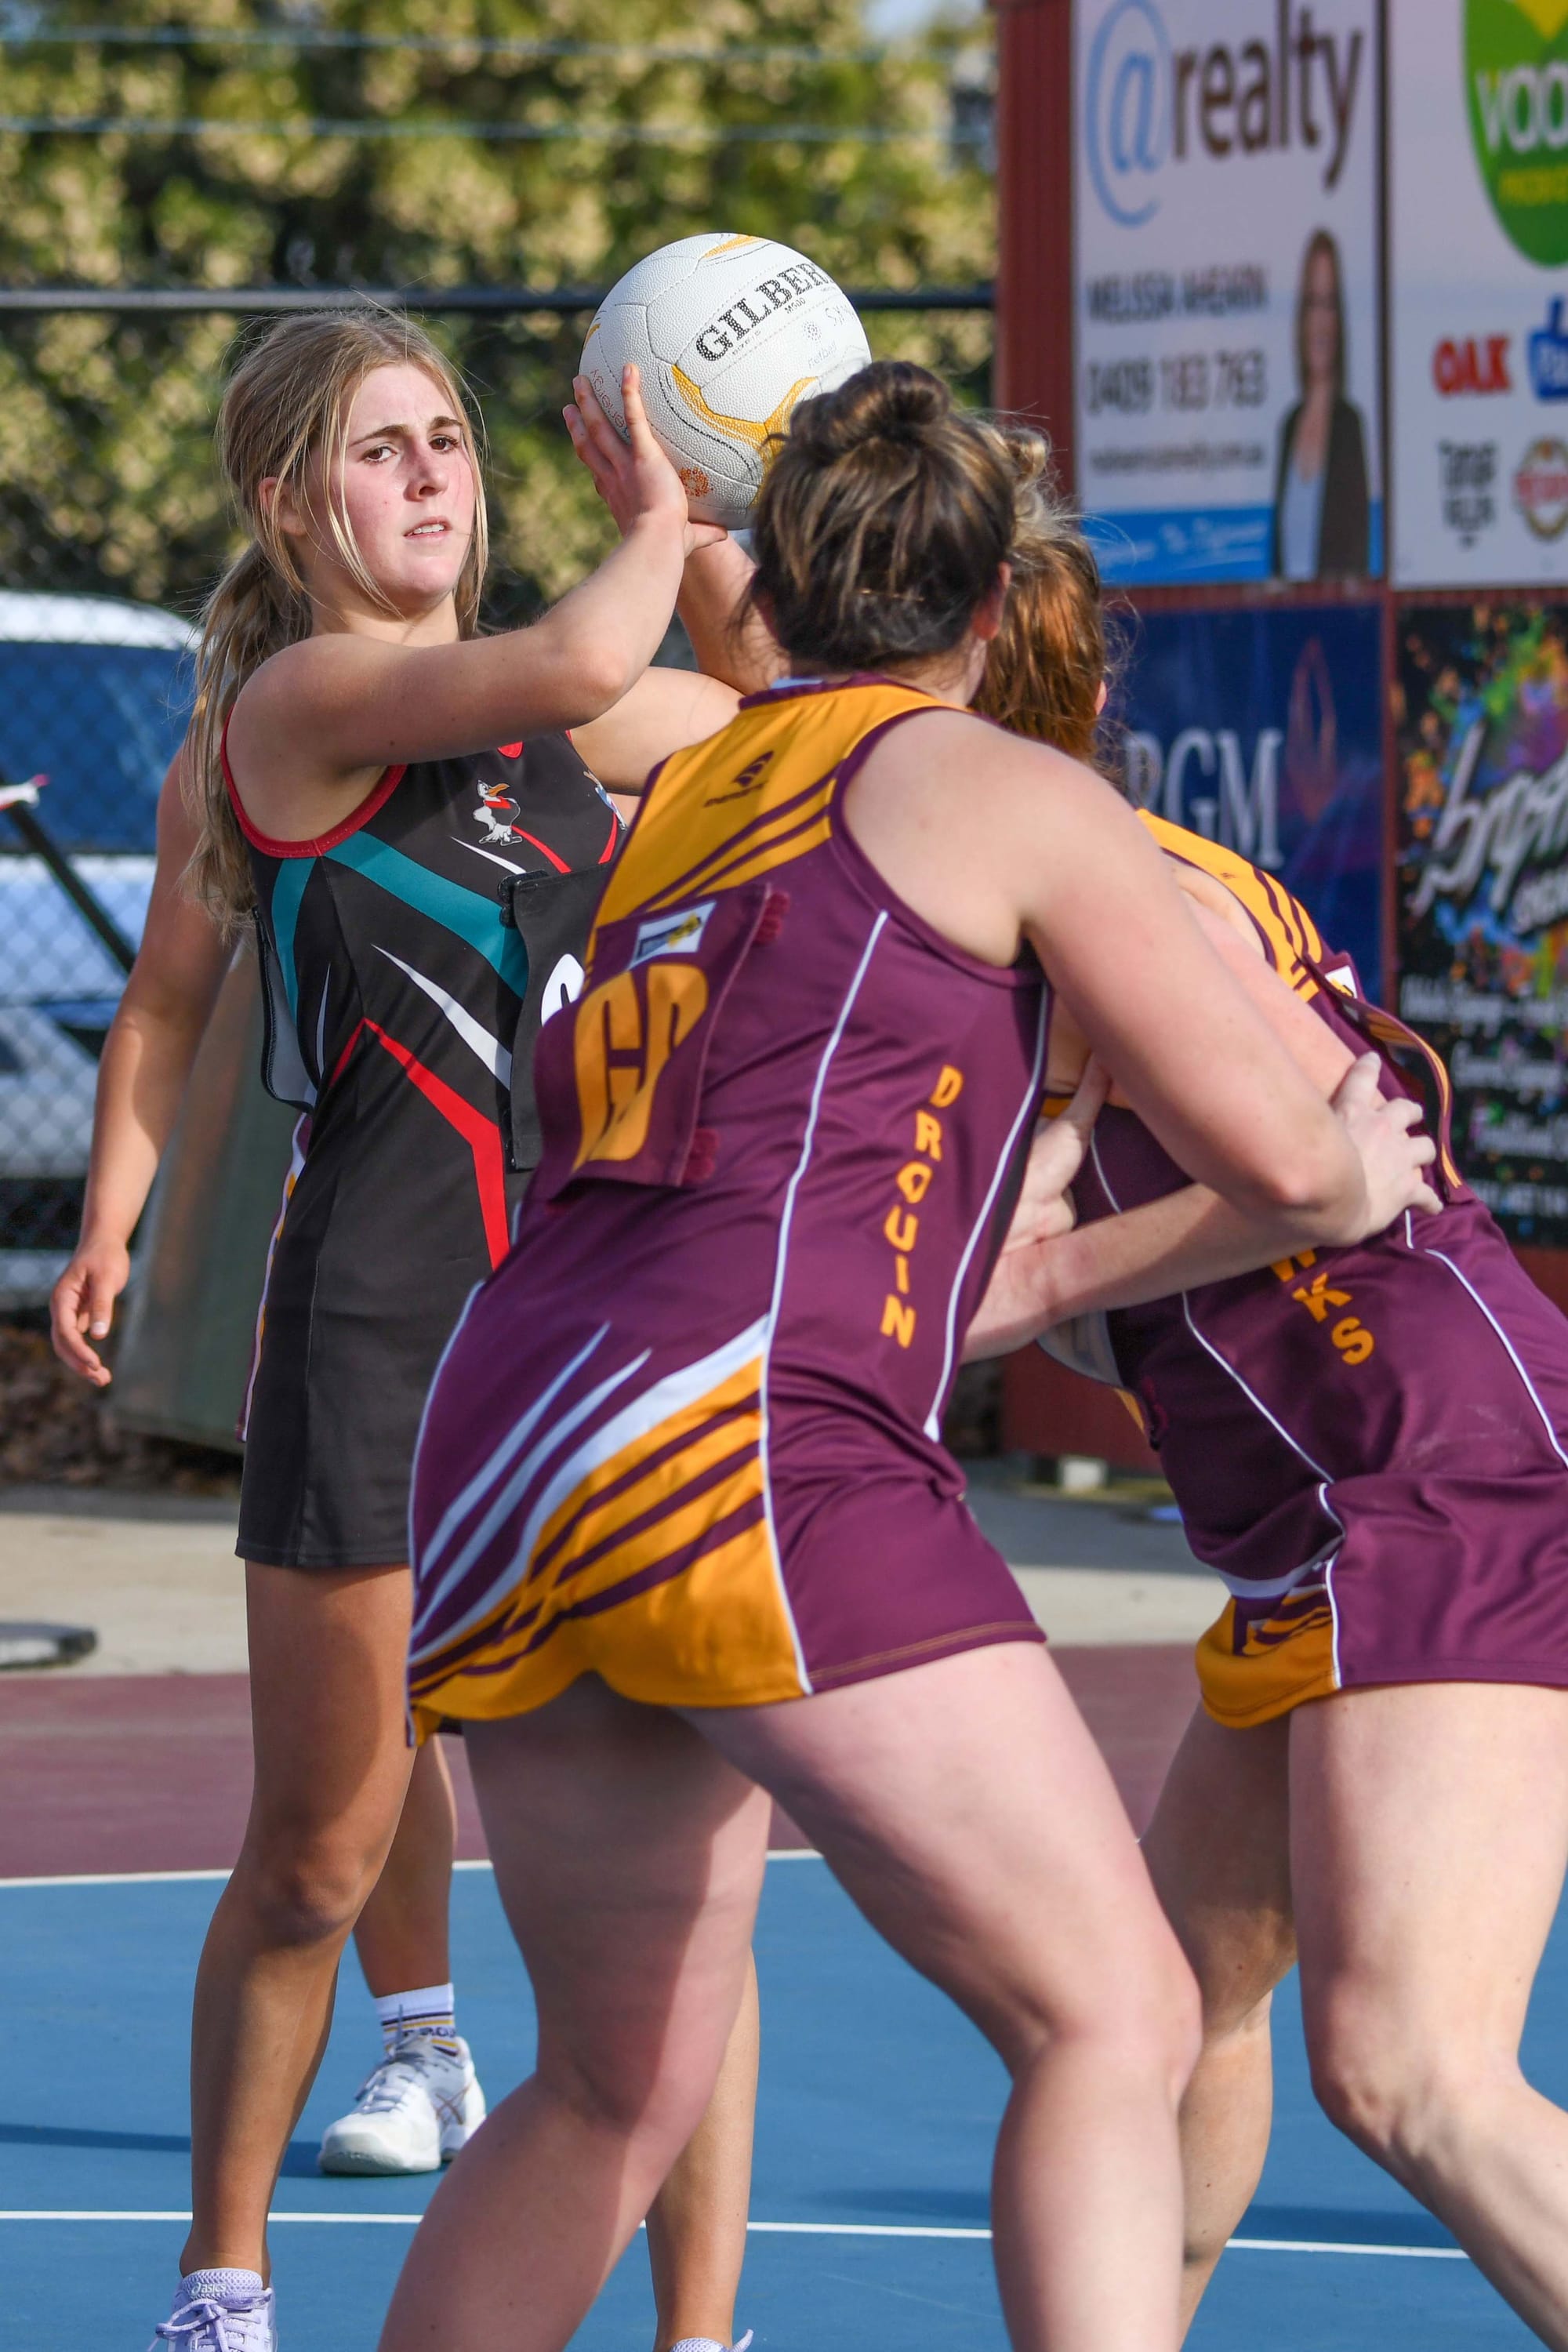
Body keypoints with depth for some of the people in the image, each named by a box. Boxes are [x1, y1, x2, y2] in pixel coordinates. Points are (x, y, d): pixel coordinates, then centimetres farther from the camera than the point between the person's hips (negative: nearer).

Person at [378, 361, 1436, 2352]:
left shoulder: (675, 798, 25)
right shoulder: (1009, 793, 7)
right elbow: (1277, 1158, 4)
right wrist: (1370, 1179, 27)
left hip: (502, 1448, 7)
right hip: (751, 1450, -7)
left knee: (613, 2093, 21)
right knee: (1111, 2024, -6)